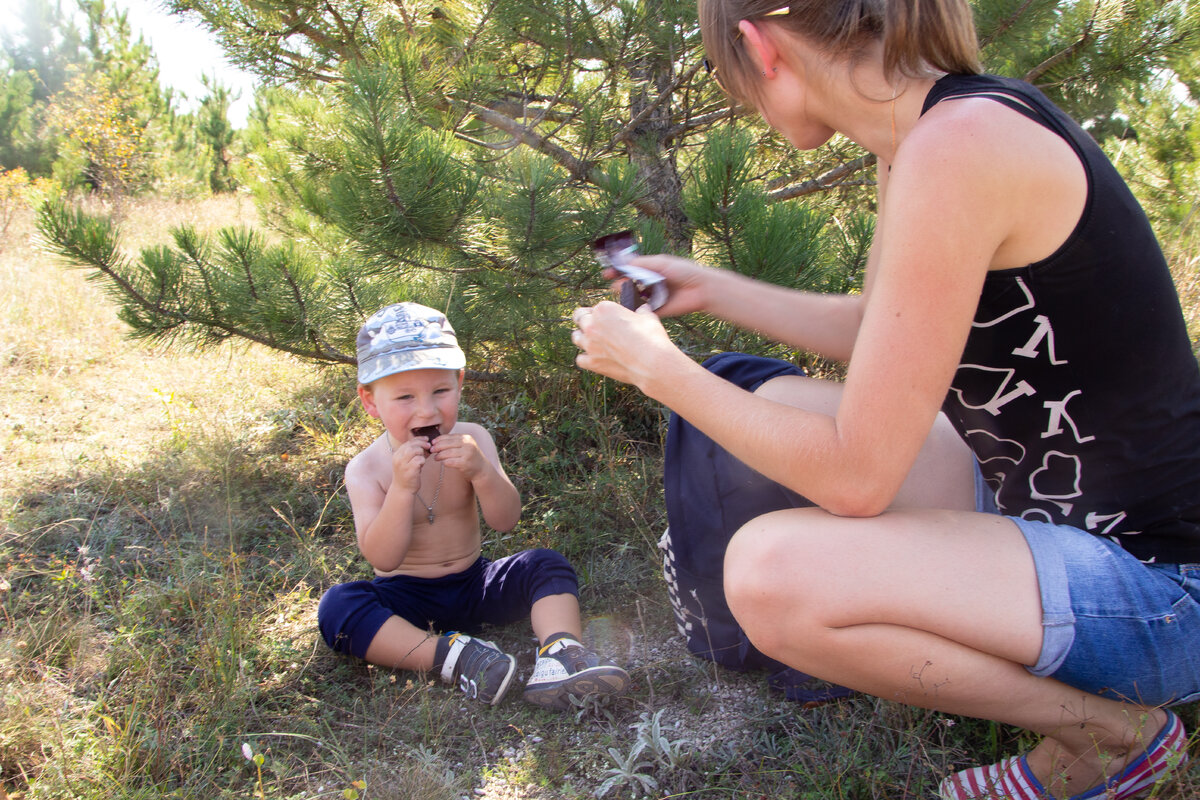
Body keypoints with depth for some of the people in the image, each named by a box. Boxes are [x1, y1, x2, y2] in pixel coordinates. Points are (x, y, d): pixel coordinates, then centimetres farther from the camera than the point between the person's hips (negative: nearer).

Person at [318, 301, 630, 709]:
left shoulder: (472, 440, -7)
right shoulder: (366, 469, -13)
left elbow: (505, 520, -14)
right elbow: (382, 558, -23)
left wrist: (481, 472, -34)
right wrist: (402, 488, -38)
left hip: (473, 584, 2)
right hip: (405, 597, -2)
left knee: (546, 565, -19)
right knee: (337, 605, -29)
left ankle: (560, 654, -40)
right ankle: (448, 654, -36)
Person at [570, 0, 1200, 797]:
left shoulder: (960, 145, -26)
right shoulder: (923, 137, 2)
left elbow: (856, 476, -25)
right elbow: (872, 328, 18)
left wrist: (657, 366, -13)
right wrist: (709, 288, 19)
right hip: (1043, 496, 9)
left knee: (773, 573, -28)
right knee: (782, 407, 14)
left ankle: (1114, 729, 0)